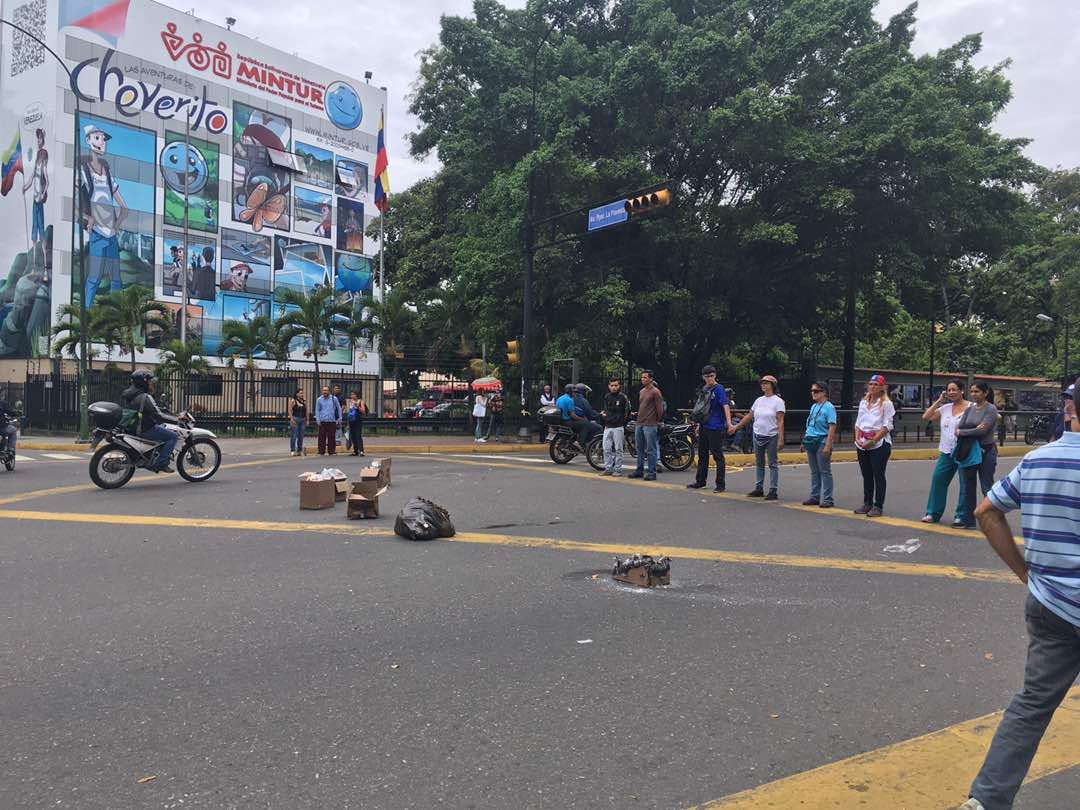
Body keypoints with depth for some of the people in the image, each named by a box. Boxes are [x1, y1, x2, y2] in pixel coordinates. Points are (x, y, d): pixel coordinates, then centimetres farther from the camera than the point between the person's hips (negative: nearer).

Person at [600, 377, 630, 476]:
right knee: (607, 449, 6)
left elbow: (627, 412, -3)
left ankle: (618, 469, 5)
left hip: (618, 427, -6)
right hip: (607, 427, 6)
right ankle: (608, 468, 14)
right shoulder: (607, 396, 11)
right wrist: (604, 413, 10)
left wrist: (623, 422, -6)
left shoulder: (623, 397, -6)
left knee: (618, 449, 0)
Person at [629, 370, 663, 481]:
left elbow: (660, 408, -9)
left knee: (651, 450, -4)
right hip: (639, 424, 8)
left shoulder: (655, 391, -9)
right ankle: (640, 470, 21)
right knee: (640, 449, 13)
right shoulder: (641, 391, 16)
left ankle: (652, 472, 0)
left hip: (650, 425, -8)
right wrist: (639, 417, 17)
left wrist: (658, 420, -1)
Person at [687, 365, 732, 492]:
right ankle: (700, 481, 26)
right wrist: (699, 425, 22)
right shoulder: (704, 390, 13)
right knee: (702, 455, 15)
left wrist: (729, 422, -34)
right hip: (704, 427, 8)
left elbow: (725, 406, -22)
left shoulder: (719, 389, -10)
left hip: (715, 428, -8)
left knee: (718, 456, -2)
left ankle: (720, 484, 3)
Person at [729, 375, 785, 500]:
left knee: (773, 464, -1)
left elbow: (780, 421, -13)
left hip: (771, 436, -6)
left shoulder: (778, 401, -8)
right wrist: (736, 427, 15)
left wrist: (781, 438, -20)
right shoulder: (759, 400, 9)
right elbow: (749, 416, 16)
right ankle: (759, 489, 20)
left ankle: (773, 491, 2)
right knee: (759, 464, 12)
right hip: (757, 435, 6)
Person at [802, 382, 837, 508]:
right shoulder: (813, 406, 15)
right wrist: (805, 441, 14)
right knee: (814, 472, 13)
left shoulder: (829, 407, -10)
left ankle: (827, 499, 3)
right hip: (811, 442, 8)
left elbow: (832, 428, -16)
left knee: (825, 472, -1)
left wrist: (828, 446, -23)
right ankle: (814, 497, 20)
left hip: (822, 442, -8)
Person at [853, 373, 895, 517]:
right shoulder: (864, 402, 14)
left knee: (878, 475, -2)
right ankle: (867, 503, 19)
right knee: (866, 475, 11)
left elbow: (887, 426, -11)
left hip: (879, 444, -6)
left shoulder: (886, 403, -5)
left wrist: (872, 441, -17)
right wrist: (857, 439, -2)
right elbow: (858, 422, 14)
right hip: (862, 445, 6)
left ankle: (878, 506, 3)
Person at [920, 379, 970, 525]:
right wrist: (939, 401, 4)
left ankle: (962, 516, 10)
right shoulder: (945, 408, 10)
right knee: (938, 479, 5)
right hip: (947, 451, 6)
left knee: (965, 484, 1)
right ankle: (933, 513, 14)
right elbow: (926, 417, 8)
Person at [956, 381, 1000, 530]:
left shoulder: (991, 409, -9)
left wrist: (962, 431, -12)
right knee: (968, 486, 8)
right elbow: (959, 428, 0)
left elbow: (983, 430, -21)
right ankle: (968, 520, 15)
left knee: (987, 487, -2)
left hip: (986, 451, -6)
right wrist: (974, 429, -18)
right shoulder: (969, 409, 9)